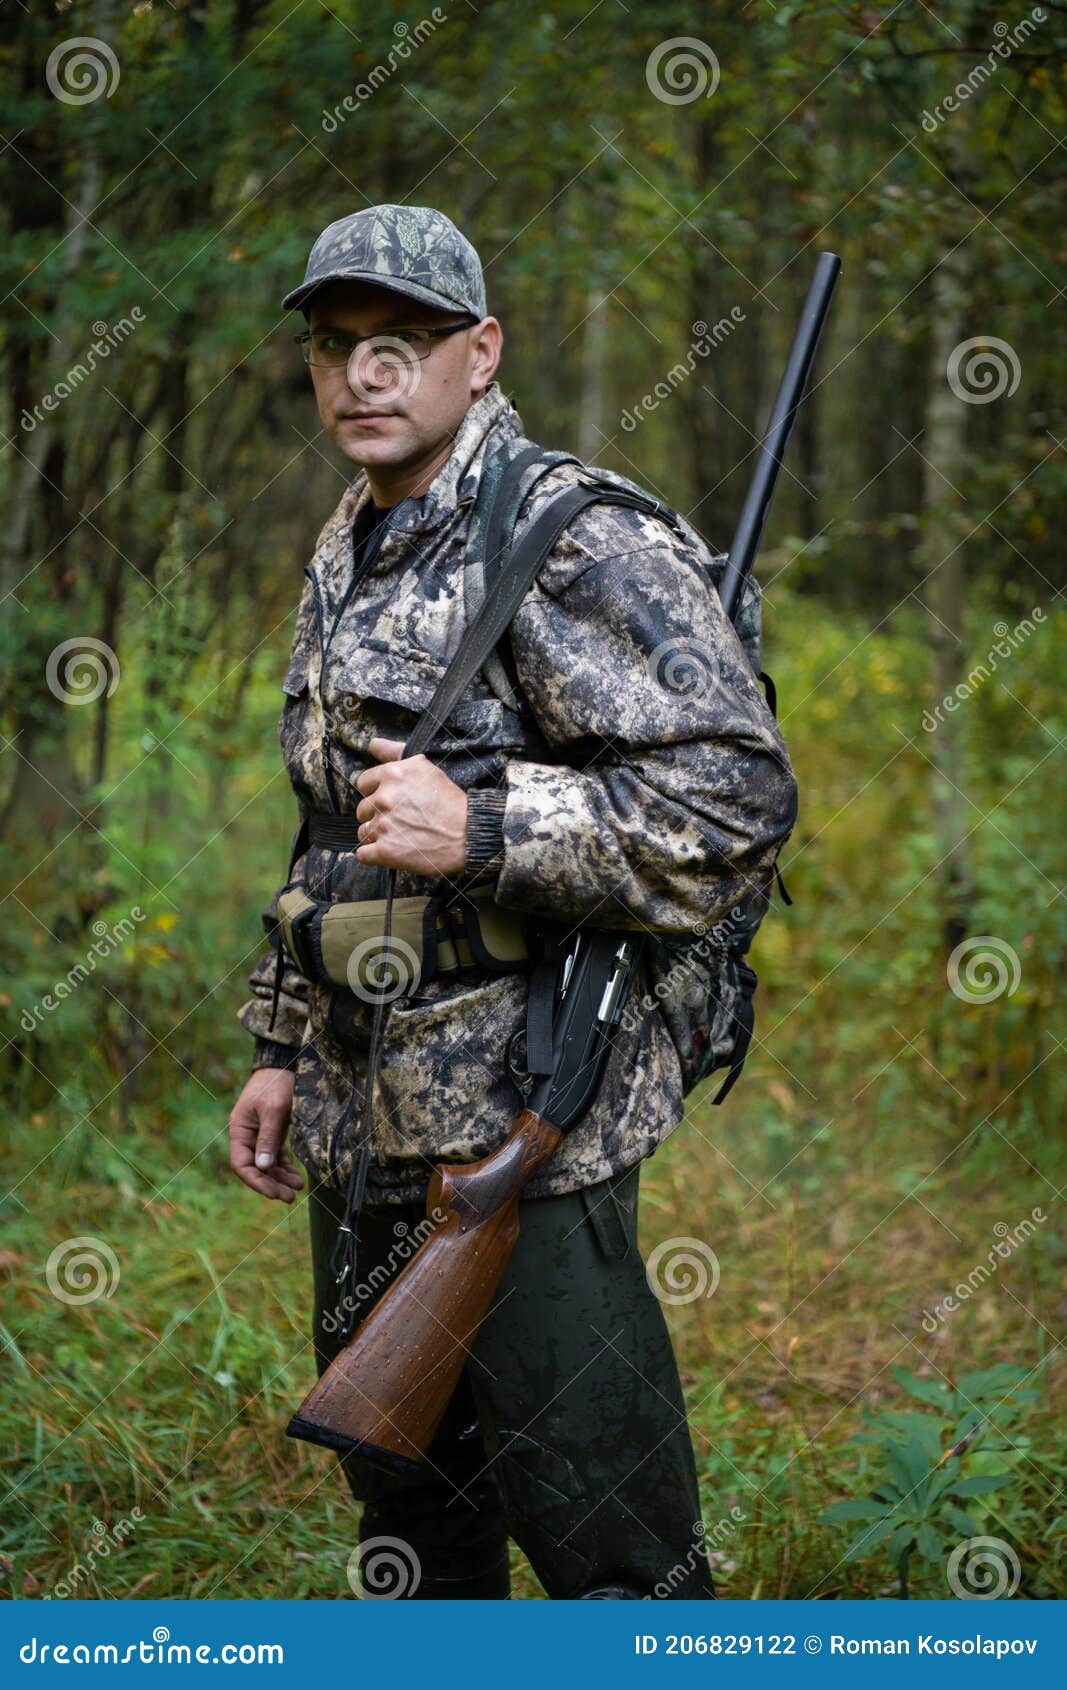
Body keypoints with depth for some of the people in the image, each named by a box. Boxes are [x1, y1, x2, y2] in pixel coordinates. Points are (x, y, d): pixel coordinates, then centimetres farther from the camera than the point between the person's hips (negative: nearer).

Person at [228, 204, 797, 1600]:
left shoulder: (574, 541, -13)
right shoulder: (348, 556, 15)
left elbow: (737, 798, -21)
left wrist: (481, 832, -26)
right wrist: (284, 1048, 21)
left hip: (523, 1116, -9)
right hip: (363, 1123, 9)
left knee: (599, 1532, -3)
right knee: (400, 1484, 19)